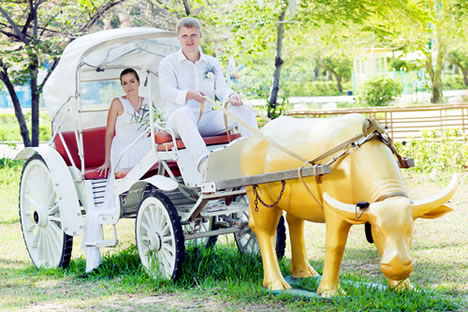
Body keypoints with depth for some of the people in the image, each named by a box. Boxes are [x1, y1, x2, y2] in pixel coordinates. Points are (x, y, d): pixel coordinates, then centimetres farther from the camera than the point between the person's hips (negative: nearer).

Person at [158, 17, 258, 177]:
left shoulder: (212, 63, 19)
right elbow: (166, 93, -11)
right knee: (184, 112, -41)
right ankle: (202, 162, -65)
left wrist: (231, 96, -19)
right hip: (178, 121, -4)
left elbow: (222, 89, 8)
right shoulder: (168, 63, 5)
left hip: (206, 120, 5)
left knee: (243, 111, -16)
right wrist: (189, 95, -32)